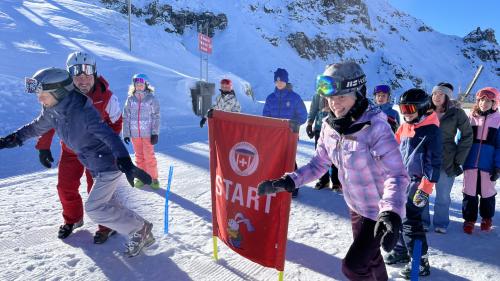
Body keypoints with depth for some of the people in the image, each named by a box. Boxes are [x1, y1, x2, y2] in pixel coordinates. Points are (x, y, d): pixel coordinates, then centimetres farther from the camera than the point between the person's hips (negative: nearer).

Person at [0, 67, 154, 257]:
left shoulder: (82, 112, -29)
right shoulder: (52, 110, -2)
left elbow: (108, 135, -38)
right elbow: (36, 127, 19)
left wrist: (126, 163, -49)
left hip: (108, 164, -9)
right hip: (96, 166, 9)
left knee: (94, 208, -8)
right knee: (112, 203, 15)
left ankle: (140, 230, 3)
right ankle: (141, 229, 28)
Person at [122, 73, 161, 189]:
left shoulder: (151, 98, -3)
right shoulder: (130, 99, 4)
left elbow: (156, 116, -4)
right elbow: (126, 117, 7)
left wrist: (155, 133, -9)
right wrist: (126, 133, 3)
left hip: (148, 133, -3)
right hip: (134, 133, 3)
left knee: (149, 156, 0)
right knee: (139, 157, 12)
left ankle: (153, 178, 13)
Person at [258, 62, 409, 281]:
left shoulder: (376, 127, -28)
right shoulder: (330, 126, -8)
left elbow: (397, 175, -30)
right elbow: (319, 164, -1)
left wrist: (391, 213, -46)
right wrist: (287, 182, -12)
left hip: (380, 212, -6)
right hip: (355, 206, 7)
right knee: (369, 256, 26)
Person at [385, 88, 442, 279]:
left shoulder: (431, 130, -13)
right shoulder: (404, 127, 9)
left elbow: (433, 162, -16)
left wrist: (426, 188, -19)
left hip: (417, 182, -8)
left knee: (410, 221, -7)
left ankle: (420, 262, 7)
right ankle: (401, 250, 33)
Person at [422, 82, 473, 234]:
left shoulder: (457, 113, -3)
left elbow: (467, 137, 1)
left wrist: (459, 160, -3)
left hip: (447, 161, -2)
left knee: (443, 195, 7)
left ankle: (441, 224, 23)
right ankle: (422, 221, 22)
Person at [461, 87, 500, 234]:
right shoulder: (470, 118, 4)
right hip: (470, 163, 1)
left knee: (487, 193, 12)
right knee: (469, 193, 7)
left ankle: (487, 218, 33)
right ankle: (469, 219, 21)